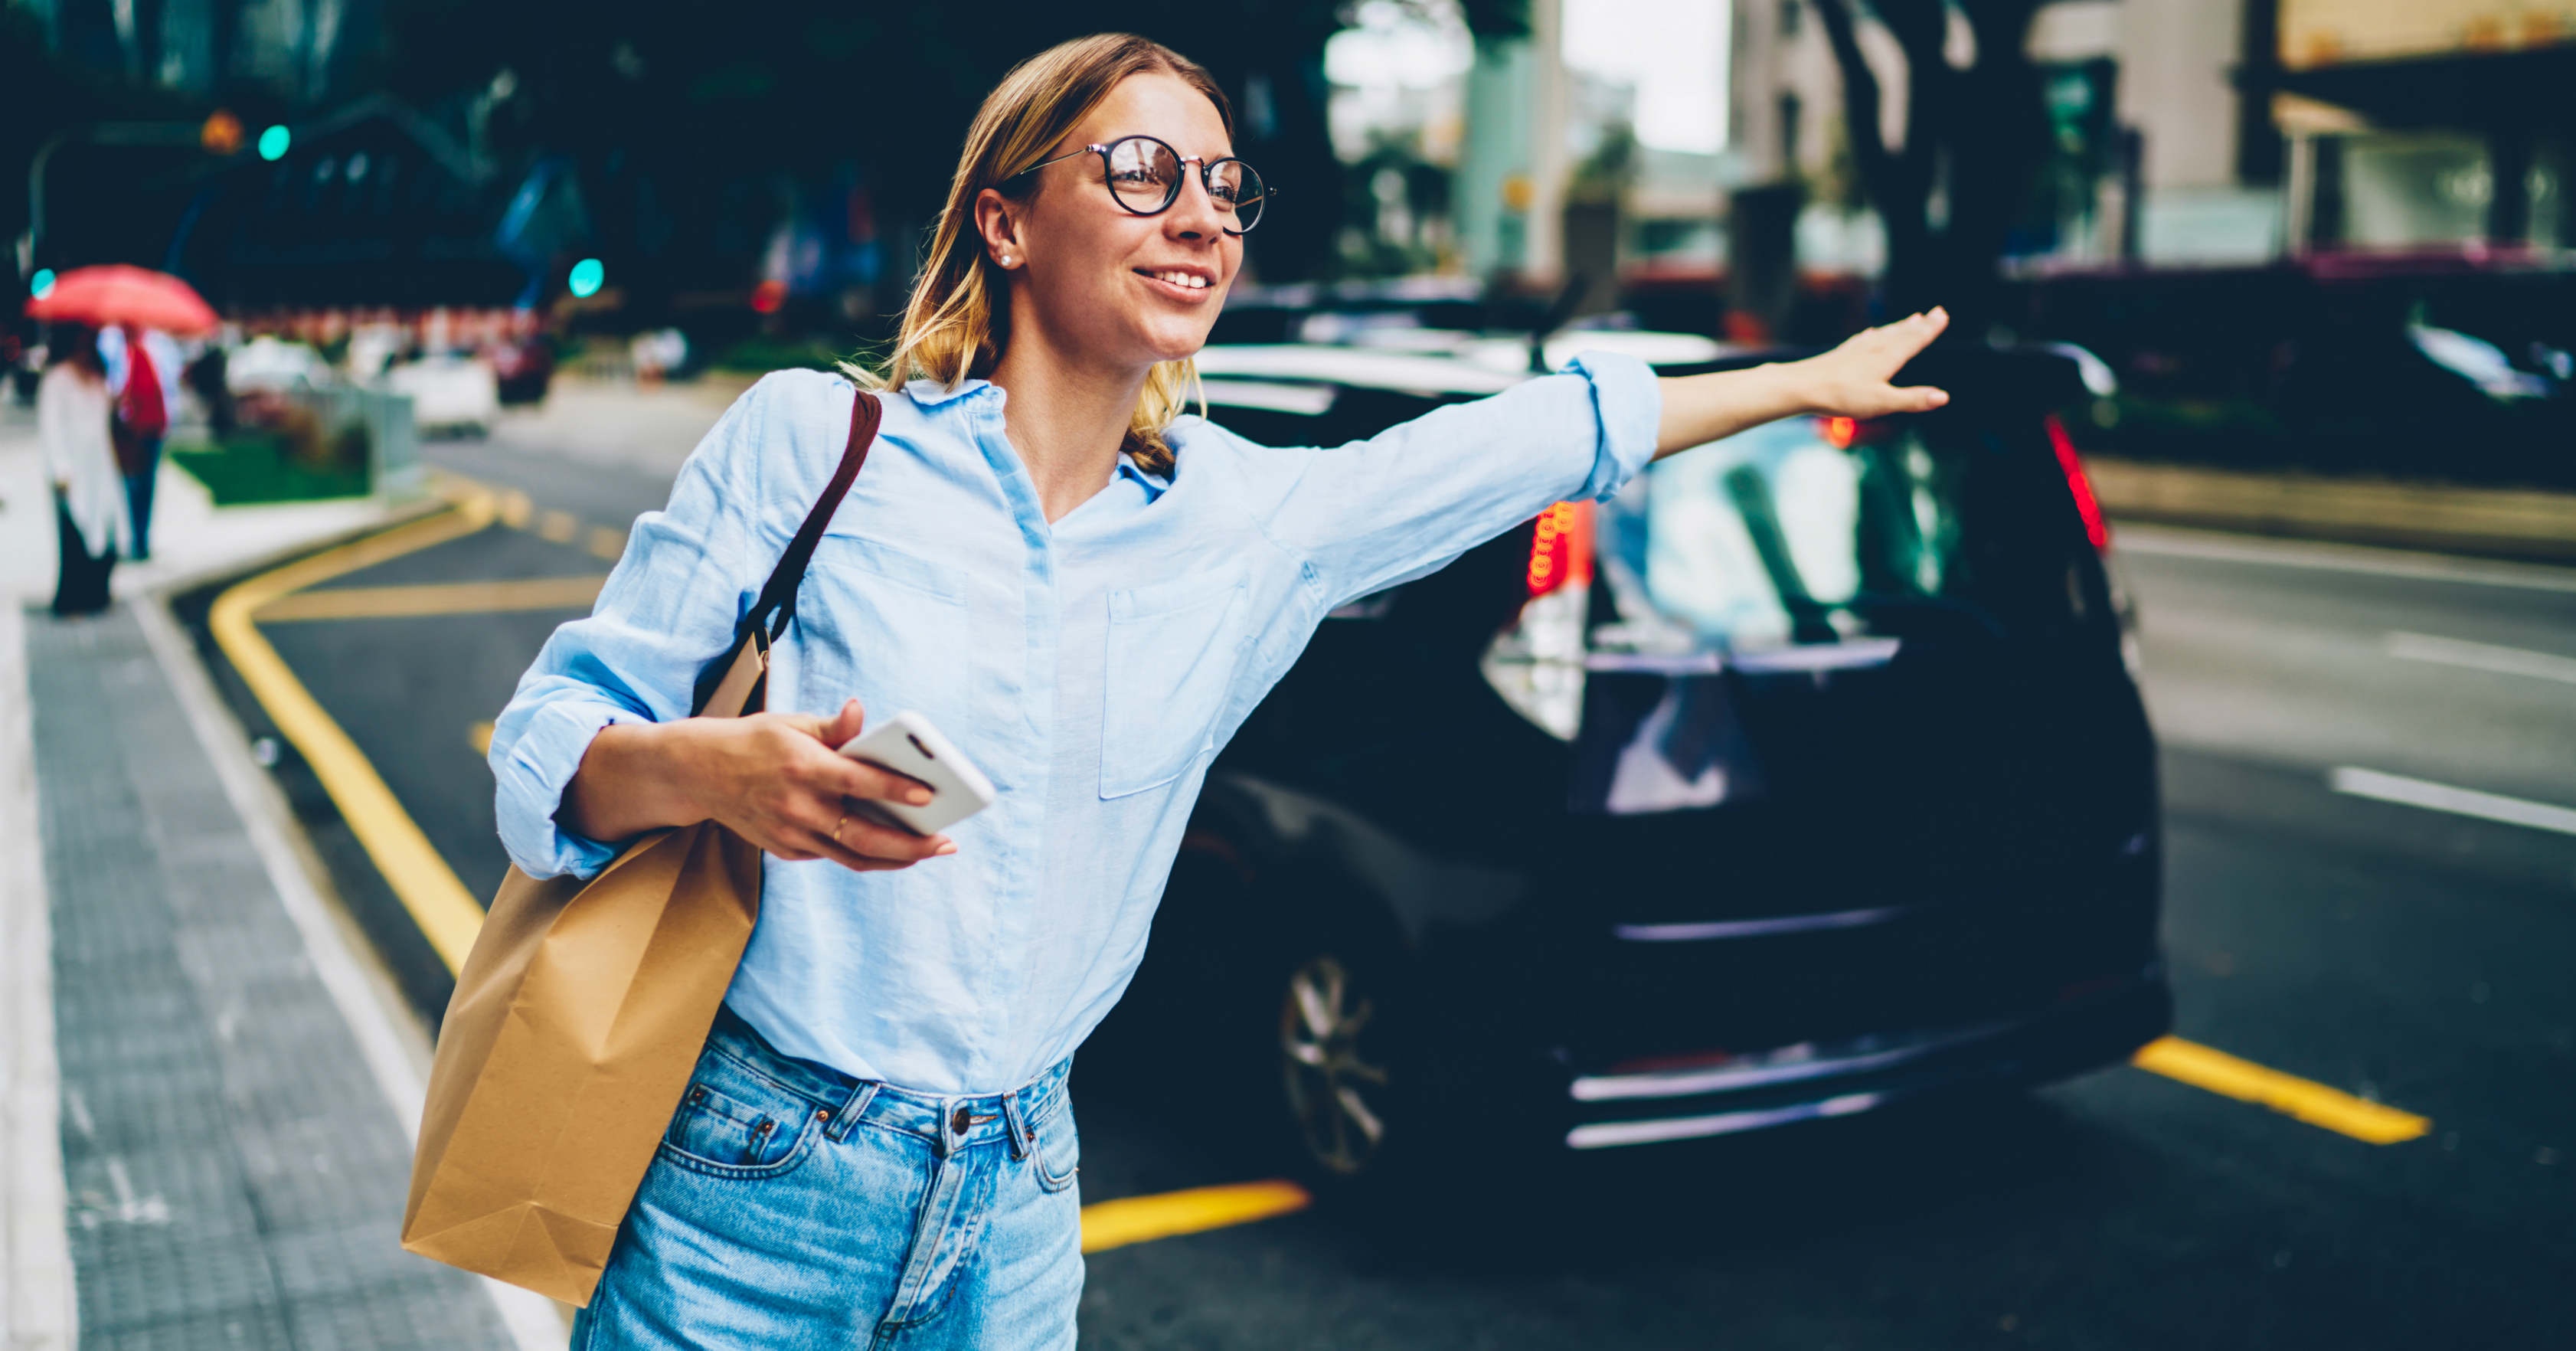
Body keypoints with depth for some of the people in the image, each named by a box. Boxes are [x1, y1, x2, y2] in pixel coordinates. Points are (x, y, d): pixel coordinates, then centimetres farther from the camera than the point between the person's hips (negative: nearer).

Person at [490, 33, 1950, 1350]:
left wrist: (1812, 380, 24)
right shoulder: (813, 438, -9)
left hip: (1014, 1201, 3)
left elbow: (1550, 436, 14)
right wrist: (716, 770, -29)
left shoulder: (1252, 519, 2)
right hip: (749, 1189, -3)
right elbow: (546, 739, -7)